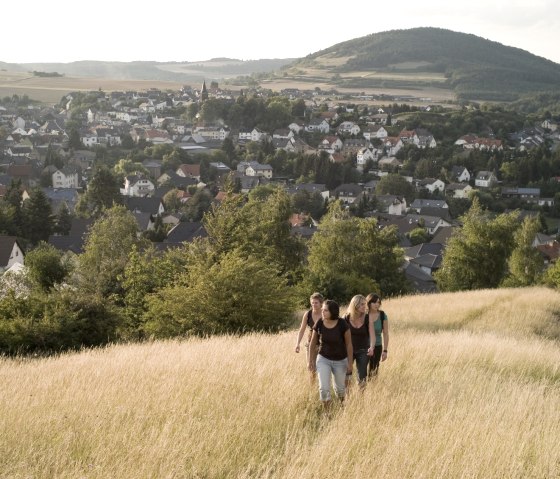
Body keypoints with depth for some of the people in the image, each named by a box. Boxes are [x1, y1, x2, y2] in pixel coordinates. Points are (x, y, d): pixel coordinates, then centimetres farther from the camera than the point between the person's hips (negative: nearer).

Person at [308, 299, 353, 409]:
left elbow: (349, 344, -11)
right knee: (324, 388, -11)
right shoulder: (319, 324, -14)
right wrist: (311, 361, 4)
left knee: (340, 388, 16)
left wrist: (350, 363, -8)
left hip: (340, 361, -1)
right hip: (323, 359, 1)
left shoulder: (342, 324, -20)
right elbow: (313, 343, 0)